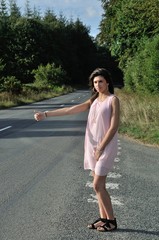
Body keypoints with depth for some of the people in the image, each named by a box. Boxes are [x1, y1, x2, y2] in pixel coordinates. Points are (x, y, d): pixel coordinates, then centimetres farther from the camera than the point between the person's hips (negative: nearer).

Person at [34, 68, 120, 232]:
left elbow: (113, 127, -13)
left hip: (105, 147, -6)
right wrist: (46, 114, -1)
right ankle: (103, 218, 19)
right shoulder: (94, 100, 12)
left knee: (98, 185, -7)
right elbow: (71, 110, 6)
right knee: (99, 184, 9)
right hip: (92, 146, 7)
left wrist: (101, 148, -17)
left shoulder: (113, 100, -6)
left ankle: (111, 220, 6)